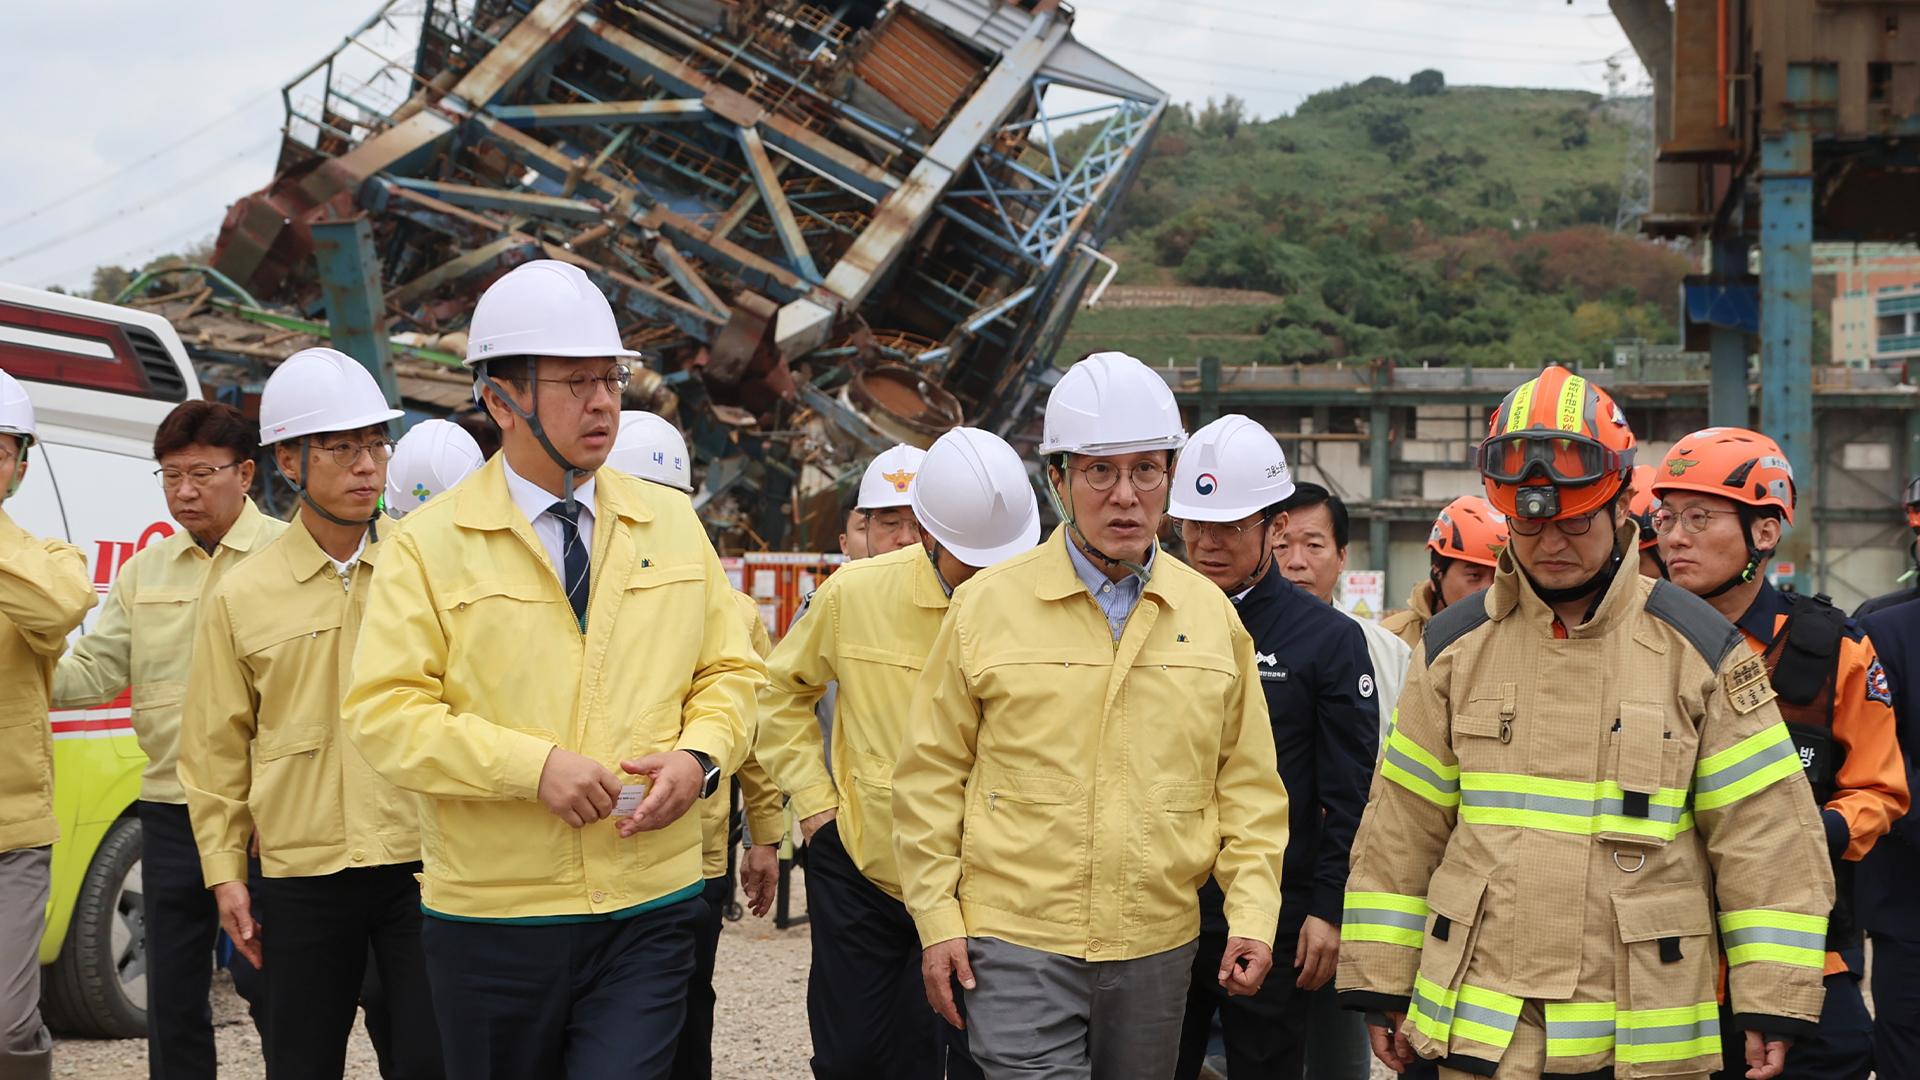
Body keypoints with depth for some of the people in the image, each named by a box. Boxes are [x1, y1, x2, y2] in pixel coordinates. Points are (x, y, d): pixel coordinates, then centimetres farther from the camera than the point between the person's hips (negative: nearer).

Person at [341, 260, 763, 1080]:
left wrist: (699, 756, -8)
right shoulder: (431, 546, -3)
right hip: (493, 914, -1)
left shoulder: (673, 527, 8)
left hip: (648, 912, 2)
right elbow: (385, 713, -10)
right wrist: (532, 765, -20)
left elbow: (728, 672, 12)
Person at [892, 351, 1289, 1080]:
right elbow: (931, 778, 1)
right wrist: (936, 920, -3)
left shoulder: (1211, 615, 6)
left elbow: (1248, 785, 10)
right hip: (1018, 943, -3)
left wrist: (1253, 914, 1)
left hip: (1159, 945, 3)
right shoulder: (986, 606, -2)